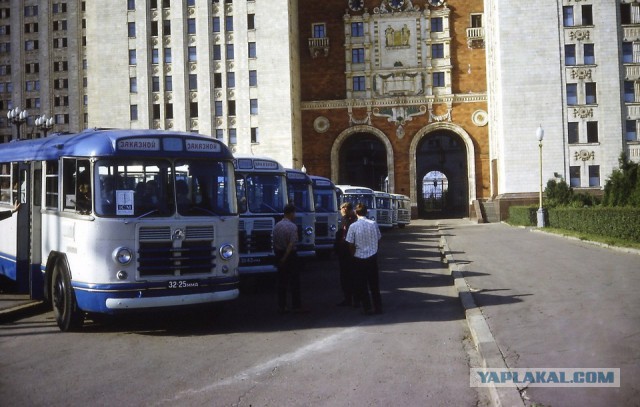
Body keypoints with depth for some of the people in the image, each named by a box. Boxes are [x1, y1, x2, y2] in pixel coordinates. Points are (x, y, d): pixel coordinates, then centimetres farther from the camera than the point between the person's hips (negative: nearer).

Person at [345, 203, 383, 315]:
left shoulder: (353, 226, -13)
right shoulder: (373, 224, -4)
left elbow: (351, 244, -9)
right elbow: (378, 238, 5)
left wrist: (353, 255, 7)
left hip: (359, 258, -3)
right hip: (372, 257, 3)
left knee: (362, 285, 8)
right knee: (374, 284, 13)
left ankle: (367, 309, 10)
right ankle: (378, 307, 17)